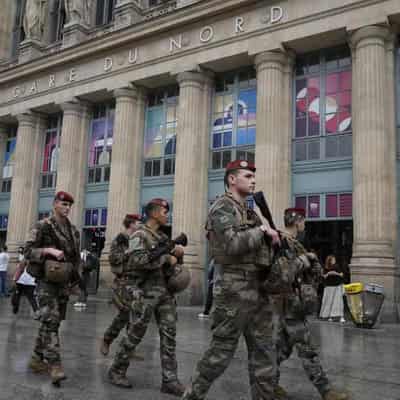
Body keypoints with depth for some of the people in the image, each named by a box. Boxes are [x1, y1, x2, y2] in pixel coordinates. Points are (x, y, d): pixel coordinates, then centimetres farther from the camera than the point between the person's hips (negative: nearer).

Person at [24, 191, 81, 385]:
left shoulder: (73, 231, 12)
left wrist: (75, 279, 13)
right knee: (50, 320, -14)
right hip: (46, 280, -6)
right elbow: (28, 251, -9)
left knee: (54, 321, 11)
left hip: (63, 282, 6)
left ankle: (37, 358, 25)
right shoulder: (42, 226, -5)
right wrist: (49, 250, -23)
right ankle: (55, 365, -16)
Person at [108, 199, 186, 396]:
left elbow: (173, 261, 22)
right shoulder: (140, 235, -9)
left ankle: (170, 380, 7)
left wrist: (178, 253, -1)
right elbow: (139, 260, -26)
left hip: (165, 292, 7)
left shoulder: (163, 236, 14)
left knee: (169, 335, 3)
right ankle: (117, 370, 23)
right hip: (145, 293, -7)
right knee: (135, 335, 3)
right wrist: (166, 258, -19)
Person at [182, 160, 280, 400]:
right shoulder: (223, 207, -9)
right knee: (221, 352, 1)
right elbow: (232, 245, -23)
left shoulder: (250, 212, 17)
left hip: (258, 290, 8)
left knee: (265, 353, 11)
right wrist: (262, 230, -13)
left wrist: (275, 237, 4)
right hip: (234, 291, -8)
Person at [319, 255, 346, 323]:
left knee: (338, 301, -7)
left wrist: (336, 273, -15)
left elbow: (341, 275, 3)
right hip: (329, 287, 1)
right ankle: (330, 316, 13)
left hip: (337, 286, -1)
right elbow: (324, 277, 3)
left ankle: (341, 317, -8)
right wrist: (328, 274, -14)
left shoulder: (337, 267, 1)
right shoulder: (326, 269, 2)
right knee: (329, 301, 2)